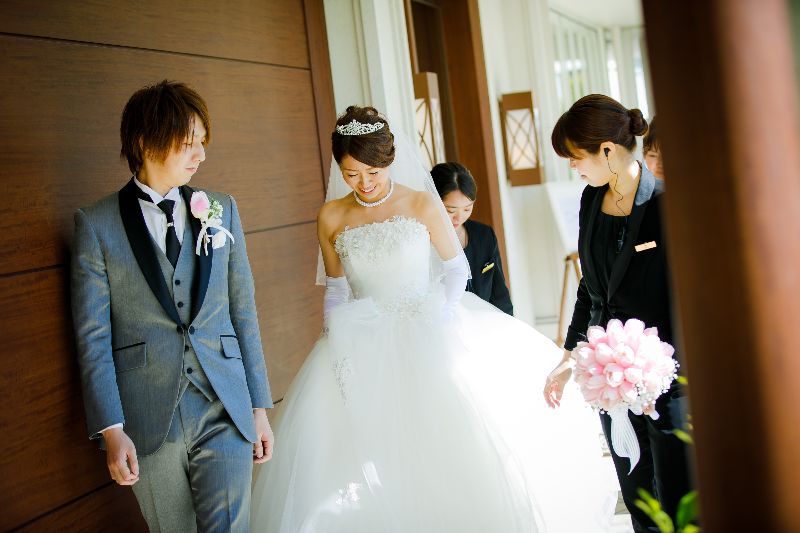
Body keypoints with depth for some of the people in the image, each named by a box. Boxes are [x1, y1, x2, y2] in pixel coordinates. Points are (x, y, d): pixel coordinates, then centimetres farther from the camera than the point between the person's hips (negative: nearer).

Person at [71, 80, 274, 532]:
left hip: (226, 410, 2)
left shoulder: (222, 210, 7)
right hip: (149, 422, -1)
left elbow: (244, 312, 8)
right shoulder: (97, 224, -1)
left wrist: (259, 406, 7)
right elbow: (93, 336, -2)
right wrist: (111, 430, -7)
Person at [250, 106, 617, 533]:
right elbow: (335, 290, 10)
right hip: (363, 345, 2)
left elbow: (456, 268, 4)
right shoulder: (332, 217, 1)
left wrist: (441, 318, -10)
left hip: (427, 336, -1)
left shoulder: (421, 203, -4)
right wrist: (335, 339, -3)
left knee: (448, 444, -10)